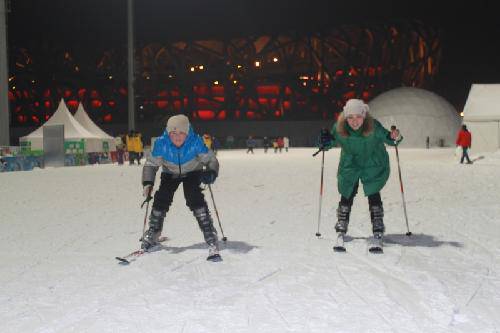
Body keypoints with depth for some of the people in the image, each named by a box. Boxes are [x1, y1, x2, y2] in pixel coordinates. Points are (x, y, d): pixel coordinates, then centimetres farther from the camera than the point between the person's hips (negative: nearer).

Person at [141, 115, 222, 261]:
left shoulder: (195, 142, -32)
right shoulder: (161, 143, -28)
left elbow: (211, 159, -21)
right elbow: (151, 164, -15)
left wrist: (211, 173, -41)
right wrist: (148, 183, -27)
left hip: (192, 173, -2)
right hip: (170, 174, 2)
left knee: (195, 200, -23)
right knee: (161, 200, -8)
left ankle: (211, 239, -19)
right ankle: (153, 235, 19)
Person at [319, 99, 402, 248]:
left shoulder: (374, 126, -26)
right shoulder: (339, 128, -22)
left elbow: (386, 137, -12)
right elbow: (333, 140, -3)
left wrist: (394, 138, -33)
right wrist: (326, 143, -24)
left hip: (373, 165, -2)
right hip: (350, 166, 2)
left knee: (373, 195, -1)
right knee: (347, 195, 6)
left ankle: (378, 229, 13)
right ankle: (341, 228, 23)